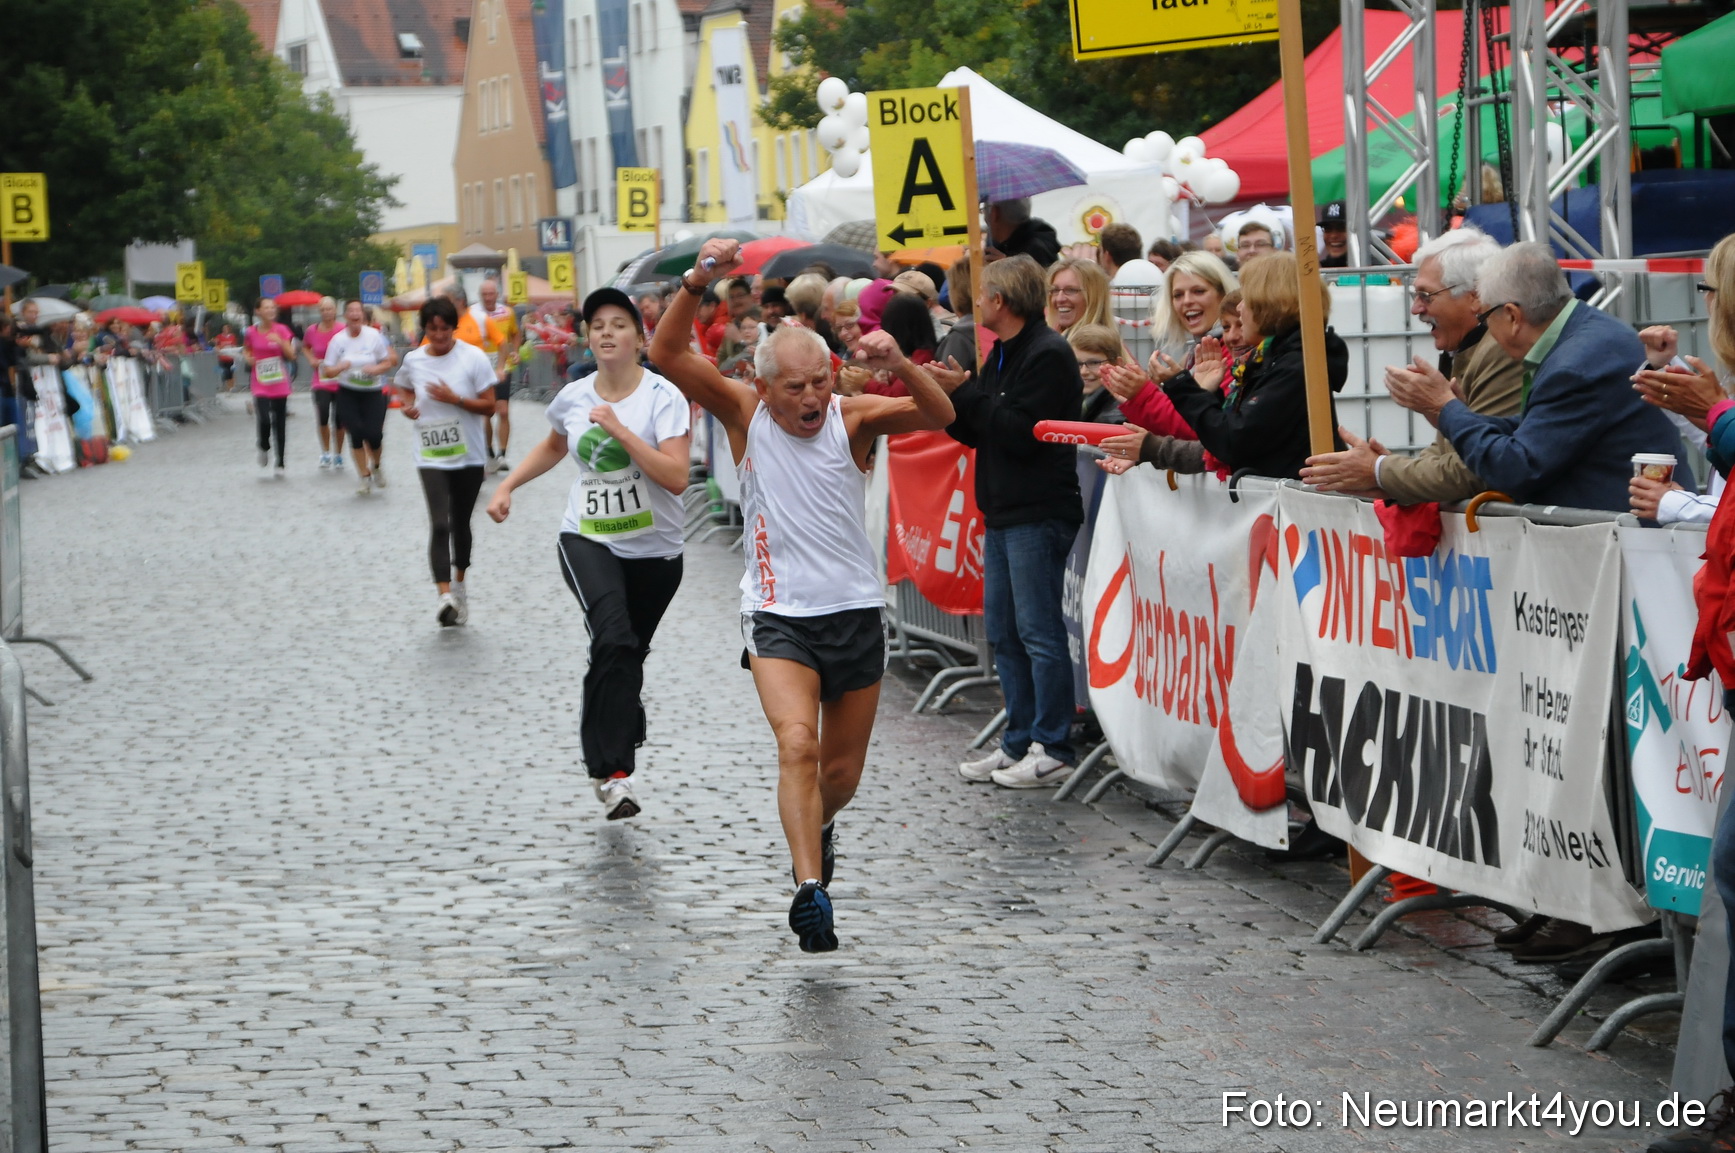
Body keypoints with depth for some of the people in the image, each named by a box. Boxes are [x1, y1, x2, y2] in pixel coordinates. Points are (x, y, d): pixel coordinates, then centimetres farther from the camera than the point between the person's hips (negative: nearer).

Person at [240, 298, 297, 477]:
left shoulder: (281, 330, -2)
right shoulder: (252, 332, -1)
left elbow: (291, 355, -4)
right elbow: (246, 351, 17)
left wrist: (280, 341, -19)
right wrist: (248, 358, -5)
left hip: (280, 386, 1)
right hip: (261, 386, -1)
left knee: (279, 424, 6)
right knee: (264, 420, -18)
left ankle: (280, 464, 18)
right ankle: (264, 447, 15)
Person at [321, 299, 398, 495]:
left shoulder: (374, 336, -5)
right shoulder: (338, 340, -4)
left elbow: (389, 362, 3)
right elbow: (327, 372, -1)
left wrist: (375, 369, -18)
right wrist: (340, 367, -22)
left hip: (372, 392, -1)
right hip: (347, 393, 1)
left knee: (374, 434, -12)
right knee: (356, 434, -7)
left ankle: (376, 466, 20)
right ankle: (365, 478, 8)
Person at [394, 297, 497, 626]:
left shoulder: (473, 357, -8)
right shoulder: (413, 360, 0)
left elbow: (489, 405, -8)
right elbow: (404, 388, 23)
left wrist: (455, 399, -21)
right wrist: (407, 405, 1)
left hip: (469, 456, 0)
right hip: (431, 458, 0)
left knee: (460, 524, 15)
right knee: (439, 525, -16)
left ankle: (459, 586, 37)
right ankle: (445, 594, -25)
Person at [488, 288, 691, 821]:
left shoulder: (664, 397, -10)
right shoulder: (573, 398, 3)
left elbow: (676, 477, -22)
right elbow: (554, 446, 27)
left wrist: (621, 430, -24)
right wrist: (508, 485, 17)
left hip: (655, 552, 0)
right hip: (587, 541, 0)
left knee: (626, 657, 12)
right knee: (615, 641, -26)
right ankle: (612, 771, -29)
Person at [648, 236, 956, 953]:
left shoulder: (854, 417, -6)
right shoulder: (744, 412, -5)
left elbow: (939, 416, -21)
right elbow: (668, 355, -17)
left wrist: (899, 367, -41)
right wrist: (698, 282, -32)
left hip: (856, 613, 2)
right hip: (778, 616, -2)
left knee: (841, 773, 12)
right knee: (797, 743, -25)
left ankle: (817, 826, 46)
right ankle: (810, 888, -29)